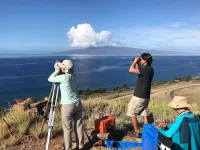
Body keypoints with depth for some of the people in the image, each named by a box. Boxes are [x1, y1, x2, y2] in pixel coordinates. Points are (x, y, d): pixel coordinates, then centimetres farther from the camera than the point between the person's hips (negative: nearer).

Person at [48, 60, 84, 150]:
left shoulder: (64, 77, -19)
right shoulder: (73, 75, 2)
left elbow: (50, 79, -6)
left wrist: (57, 70, 0)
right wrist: (58, 69, 7)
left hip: (67, 106, -7)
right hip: (77, 103, 7)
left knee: (67, 129, 8)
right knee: (79, 126, 15)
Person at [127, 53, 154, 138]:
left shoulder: (146, 69, -22)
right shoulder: (149, 69, 7)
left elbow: (131, 70, -26)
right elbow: (139, 71, 23)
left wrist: (135, 61, -10)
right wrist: (137, 63, 14)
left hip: (139, 96, -9)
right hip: (145, 96, 9)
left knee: (131, 113, 6)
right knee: (144, 114, 16)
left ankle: (137, 132, 12)